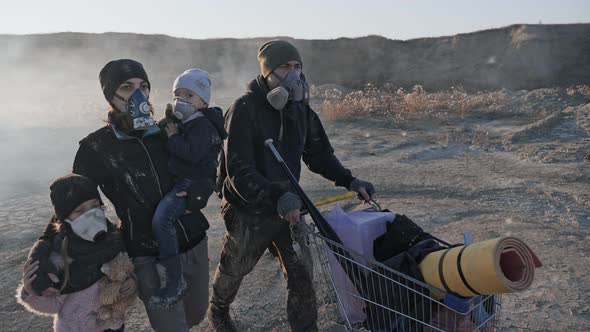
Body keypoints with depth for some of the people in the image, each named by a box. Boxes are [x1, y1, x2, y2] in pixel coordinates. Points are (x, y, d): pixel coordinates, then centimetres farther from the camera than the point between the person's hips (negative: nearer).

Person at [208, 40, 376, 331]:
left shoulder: (300, 108, -4)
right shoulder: (245, 109, -22)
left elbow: (319, 153, 6)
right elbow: (239, 171, -28)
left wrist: (348, 180, -7)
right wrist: (276, 198, -40)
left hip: (288, 206, 4)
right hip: (249, 211, -3)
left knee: (301, 275, 0)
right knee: (233, 270, 20)